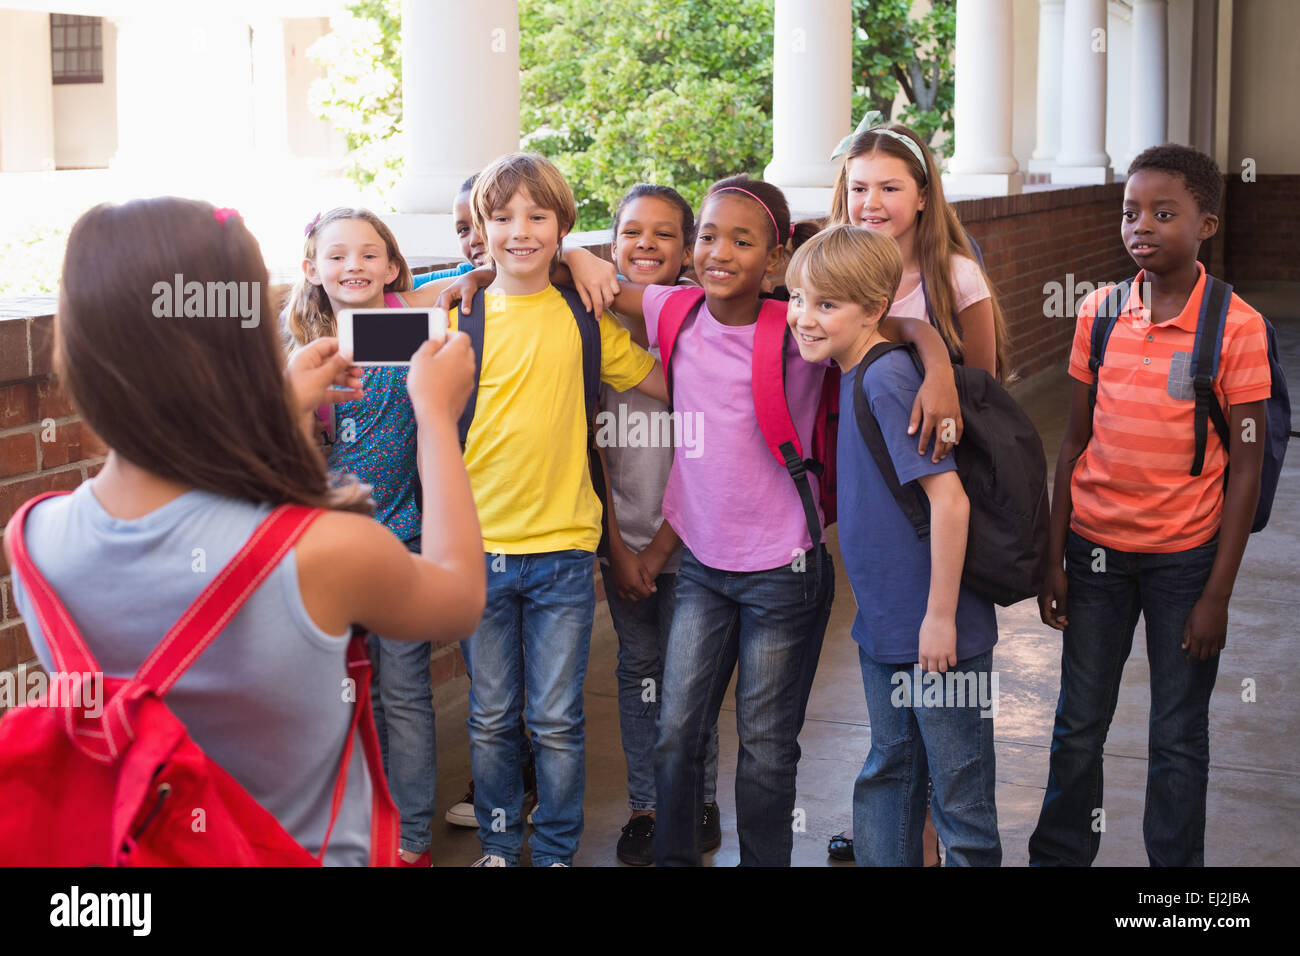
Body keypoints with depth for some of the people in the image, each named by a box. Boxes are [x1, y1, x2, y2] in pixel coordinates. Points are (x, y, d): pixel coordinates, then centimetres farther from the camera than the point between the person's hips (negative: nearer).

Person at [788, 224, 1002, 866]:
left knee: (957, 790, 6)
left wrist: (940, 615, -21)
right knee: (888, 770, 21)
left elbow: (949, 498, -25)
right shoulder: (852, 375, 7)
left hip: (937, 628, -9)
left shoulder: (887, 380, -21)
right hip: (882, 622, 9)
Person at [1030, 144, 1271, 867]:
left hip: (1185, 557, -3)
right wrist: (1054, 559, 5)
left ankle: (1176, 862, 24)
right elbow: (1077, 442, 6)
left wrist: (1217, 595, -10)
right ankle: (1059, 854, 28)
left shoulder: (1237, 326, -10)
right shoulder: (1100, 312, 0)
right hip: (1095, 548, 3)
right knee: (1079, 724, 11)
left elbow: (1245, 468, -8)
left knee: (1179, 737, 7)